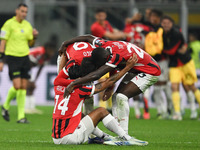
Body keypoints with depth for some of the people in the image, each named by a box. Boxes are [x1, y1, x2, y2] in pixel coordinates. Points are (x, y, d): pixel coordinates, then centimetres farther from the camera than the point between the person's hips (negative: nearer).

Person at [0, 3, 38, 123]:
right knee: (17, 86, -14)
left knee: (23, 87, 1)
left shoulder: (27, 25, 11)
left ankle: (21, 116, 4)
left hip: (25, 57, 5)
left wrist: (34, 37, -4)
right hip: (12, 56, -5)